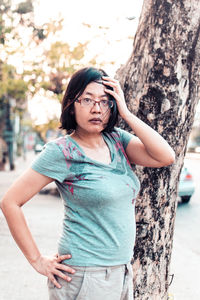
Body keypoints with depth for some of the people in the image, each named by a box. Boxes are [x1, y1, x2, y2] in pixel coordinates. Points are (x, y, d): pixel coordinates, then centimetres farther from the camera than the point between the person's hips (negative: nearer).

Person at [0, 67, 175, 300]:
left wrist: (126, 113, -11)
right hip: (84, 278, -6)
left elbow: (166, 157, -9)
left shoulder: (117, 139, 3)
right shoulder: (61, 152, -14)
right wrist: (37, 261, -10)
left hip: (122, 271, 6)